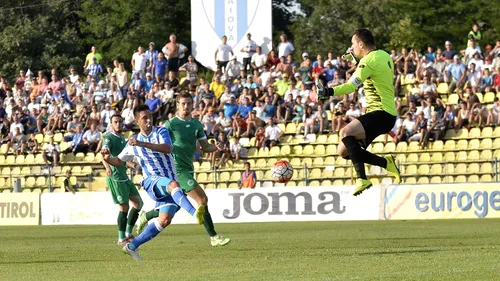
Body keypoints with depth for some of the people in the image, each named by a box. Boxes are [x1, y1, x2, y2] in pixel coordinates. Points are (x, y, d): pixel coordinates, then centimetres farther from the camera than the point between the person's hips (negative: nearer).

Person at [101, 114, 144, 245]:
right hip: (115, 178, -9)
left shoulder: (122, 139, 15)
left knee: (138, 203, 6)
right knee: (124, 207, -7)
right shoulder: (109, 137, -12)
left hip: (124, 177, 9)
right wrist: (107, 167, -50)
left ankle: (128, 233, 15)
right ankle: (122, 238, 1)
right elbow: (104, 152, -31)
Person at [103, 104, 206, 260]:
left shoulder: (161, 132, 1)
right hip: (151, 180, -1)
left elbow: (168, 148, -21)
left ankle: (132, 246, 1)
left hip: (169, 185, 1)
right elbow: (119, 161, 24)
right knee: (173, 184, -35)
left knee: (165, 220, -12)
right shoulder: (133, 143, 11)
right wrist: (108, 159, -1)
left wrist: (141, 144, -29)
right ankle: (195, 213, -59)